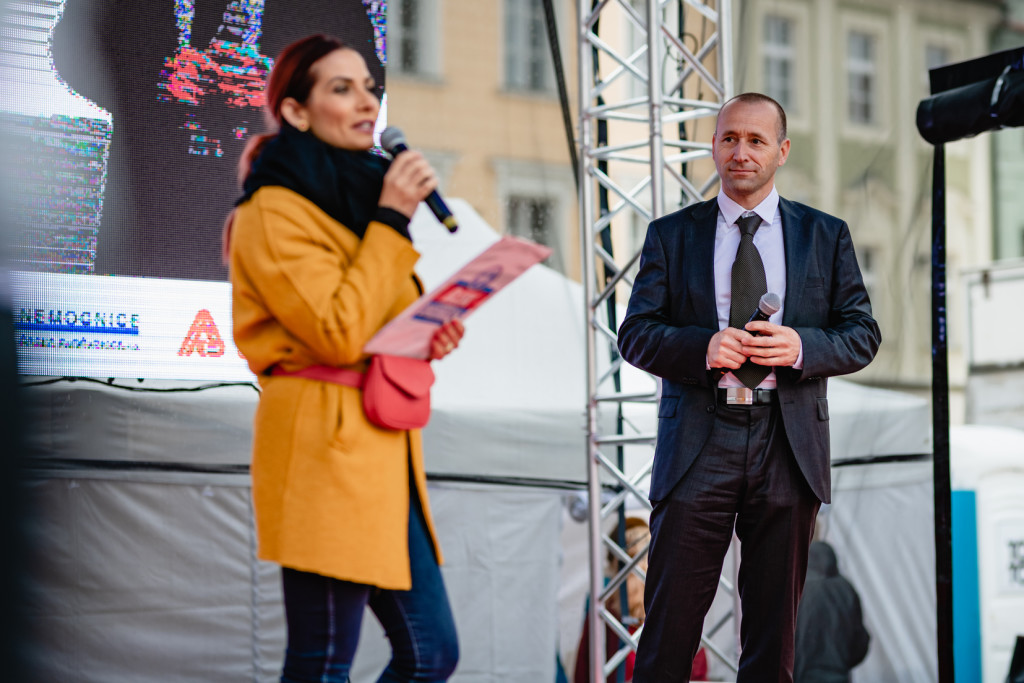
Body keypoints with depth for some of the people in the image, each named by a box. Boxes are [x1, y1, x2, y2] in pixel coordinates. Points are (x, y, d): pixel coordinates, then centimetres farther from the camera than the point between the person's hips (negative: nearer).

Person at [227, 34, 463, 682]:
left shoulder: (351, 196, 20)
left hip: (382, 455, 9)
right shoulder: (276, 211, -9)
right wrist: (390, 220, -15)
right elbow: (338, 333, -19)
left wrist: (426, 336, 7)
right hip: (325, 448, -9)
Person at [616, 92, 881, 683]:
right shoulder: (671, 235, 10)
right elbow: (635, 334, 5)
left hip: (789, 442, 1)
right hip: (698, 441, -1)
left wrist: (802, 347, -11)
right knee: (671, 618, -3)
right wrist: (702, 346, -15)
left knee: (775, 631, 7)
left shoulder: (826, 236, 12)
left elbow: (863, 334, 9)